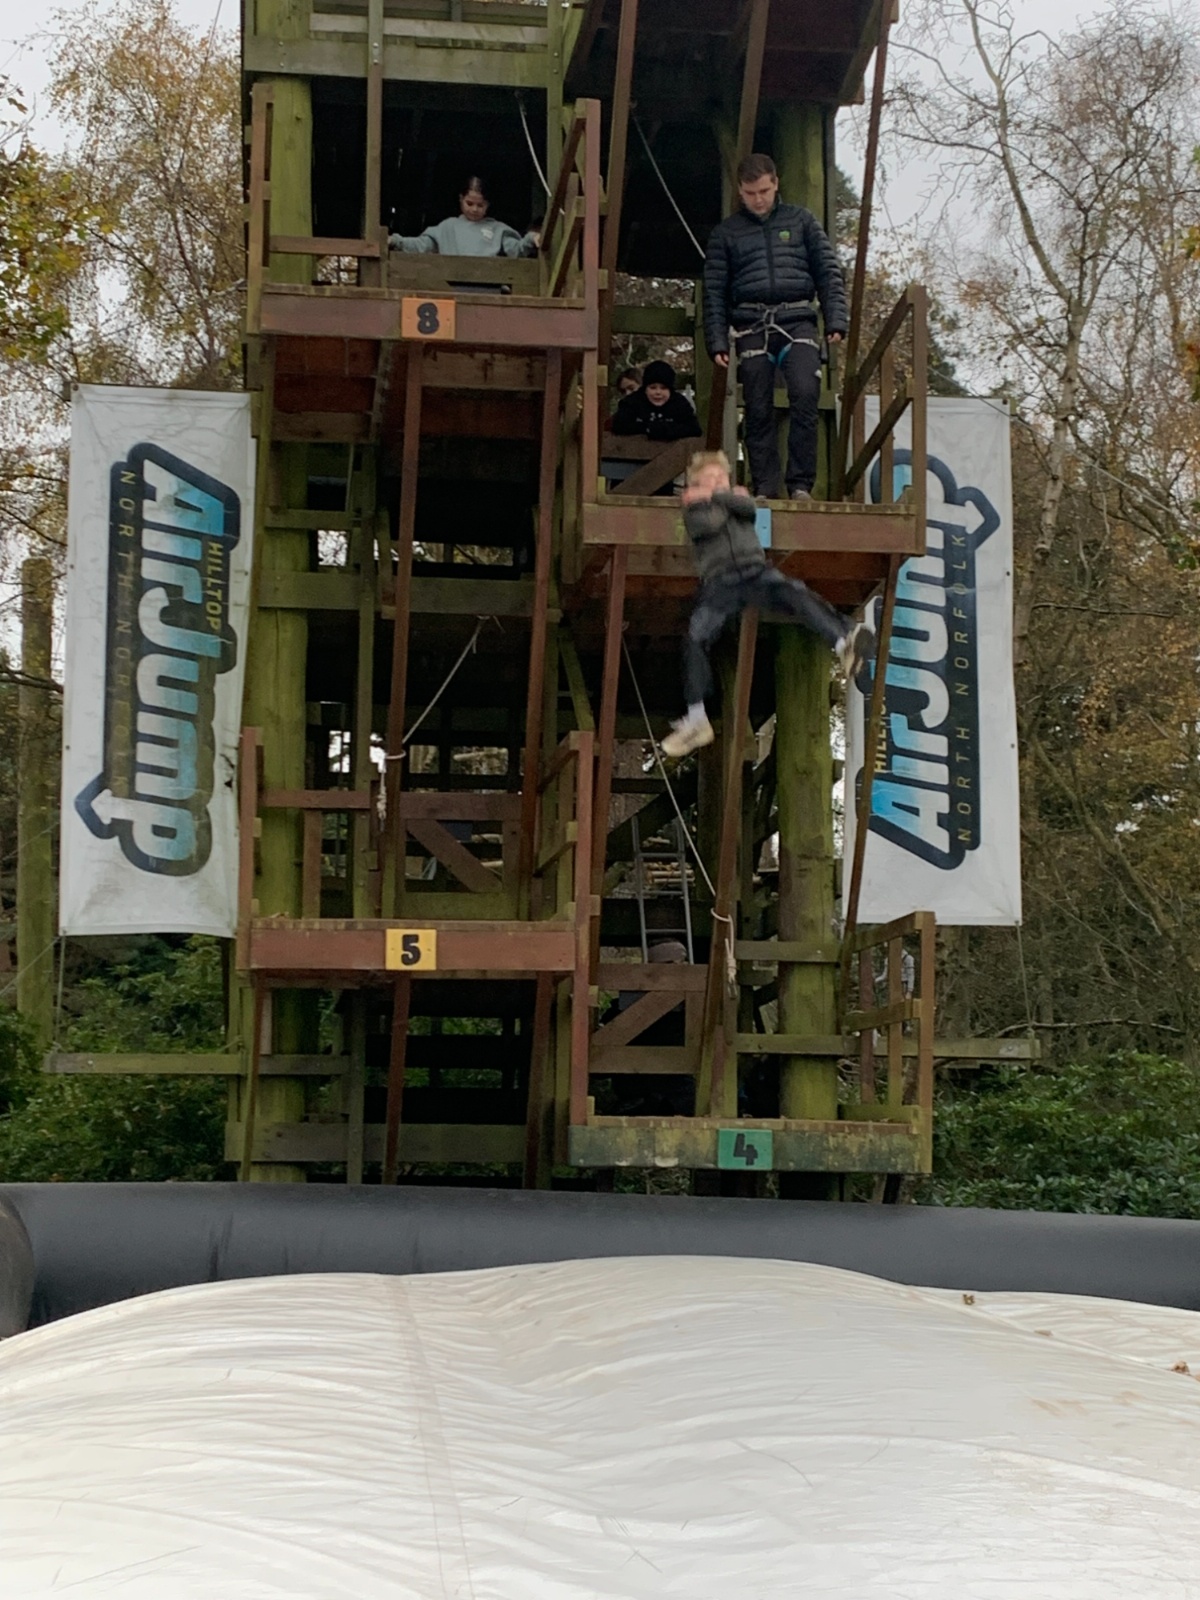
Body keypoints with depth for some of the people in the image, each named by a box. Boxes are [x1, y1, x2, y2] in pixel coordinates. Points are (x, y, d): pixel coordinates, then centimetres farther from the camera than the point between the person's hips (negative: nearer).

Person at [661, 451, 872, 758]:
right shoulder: (694, 511, 22)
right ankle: (696, 720, -16)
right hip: (719, 581, -1)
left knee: (795, 593, -31)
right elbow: (710, 524, -4)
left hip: (756, 571, 1)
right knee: (695, 637, -22)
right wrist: (729, 500, 11)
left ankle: (843, 643, -57)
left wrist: (716, 496, 9)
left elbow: (748, 508, 4)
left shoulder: (738, 496, 30)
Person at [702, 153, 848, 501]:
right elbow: (714, 290, 11)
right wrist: (717, 342, 2)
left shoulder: (801, 221, 14)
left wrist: (835, 321, 1)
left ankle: (801, 484, -15)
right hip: (752, 327, 1)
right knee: (758, 410, -1)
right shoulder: (725, 233, 12)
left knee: (805, 394, -20)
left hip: (797, 321, -1)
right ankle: (766, 488, 5)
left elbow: (828, 272, 12)